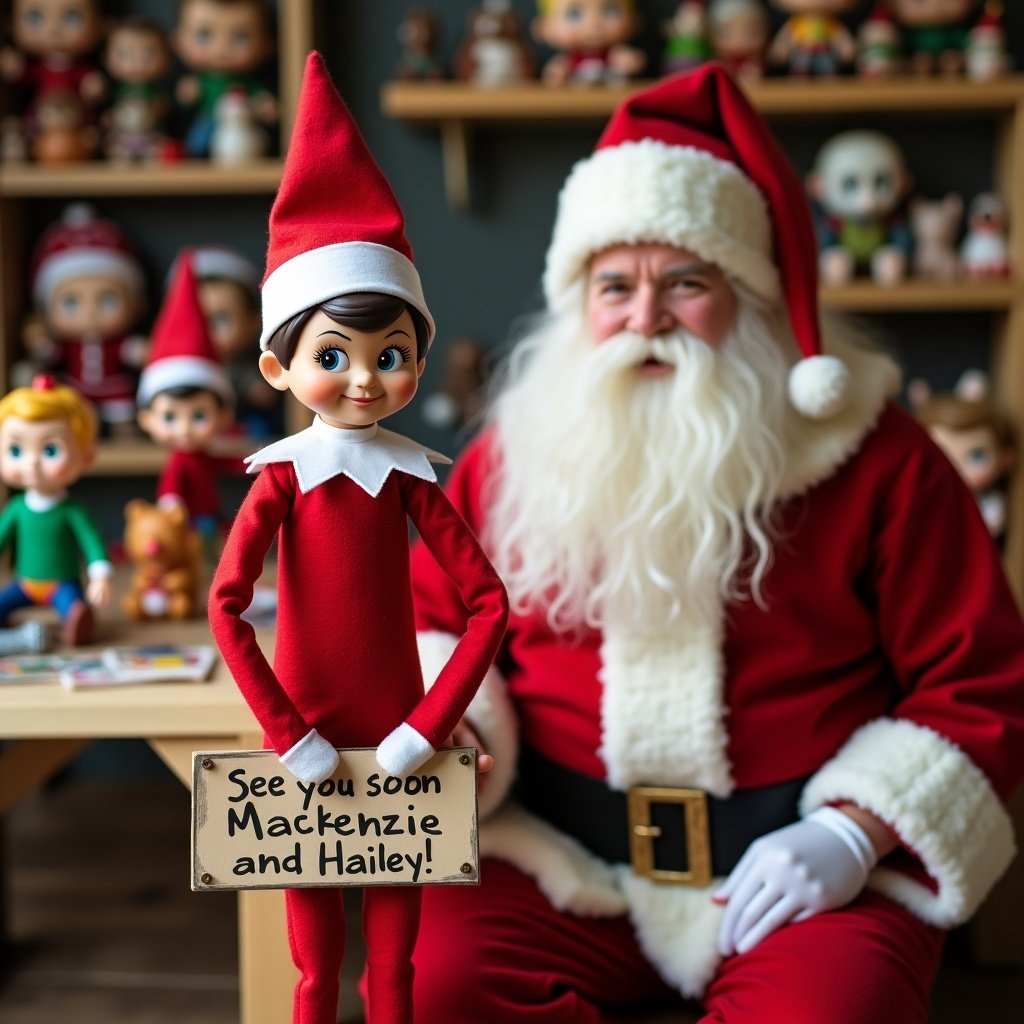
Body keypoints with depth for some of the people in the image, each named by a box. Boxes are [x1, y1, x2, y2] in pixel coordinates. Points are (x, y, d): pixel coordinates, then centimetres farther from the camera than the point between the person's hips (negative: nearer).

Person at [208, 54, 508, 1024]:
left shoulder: (410, 478, -5)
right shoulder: (282, 476, -7)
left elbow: (488, 602, -9)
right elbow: (227, 606, -12)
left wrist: (429, 724, -15)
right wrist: (287, 734, -15)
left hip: (396, 733, 1)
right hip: (308, 726, 0)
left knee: (395, 917, 12)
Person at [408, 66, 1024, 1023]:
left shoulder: (880, 463, -2)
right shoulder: (513, 458, 5)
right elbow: (430, 621, 16)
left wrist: (855, 833, -12)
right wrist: (448, 731, -6)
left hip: (798, 871, -1)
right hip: (560, 861, 2)